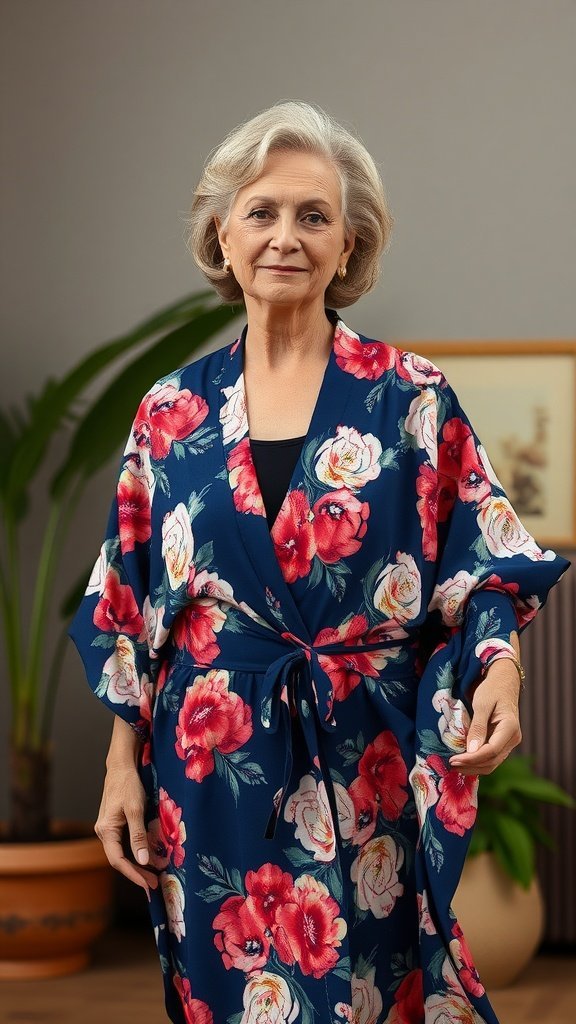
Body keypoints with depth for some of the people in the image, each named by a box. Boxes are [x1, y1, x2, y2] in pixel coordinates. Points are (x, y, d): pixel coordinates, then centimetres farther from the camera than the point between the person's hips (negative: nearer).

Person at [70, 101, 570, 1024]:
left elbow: (485, 571, -2)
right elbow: (129, 606, 8)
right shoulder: (174, 411, 5)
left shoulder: (412, 400, -2)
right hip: (211, 775, 2)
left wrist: (496, 667, -21)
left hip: (369, 772, -2)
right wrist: (122, 767, 4)